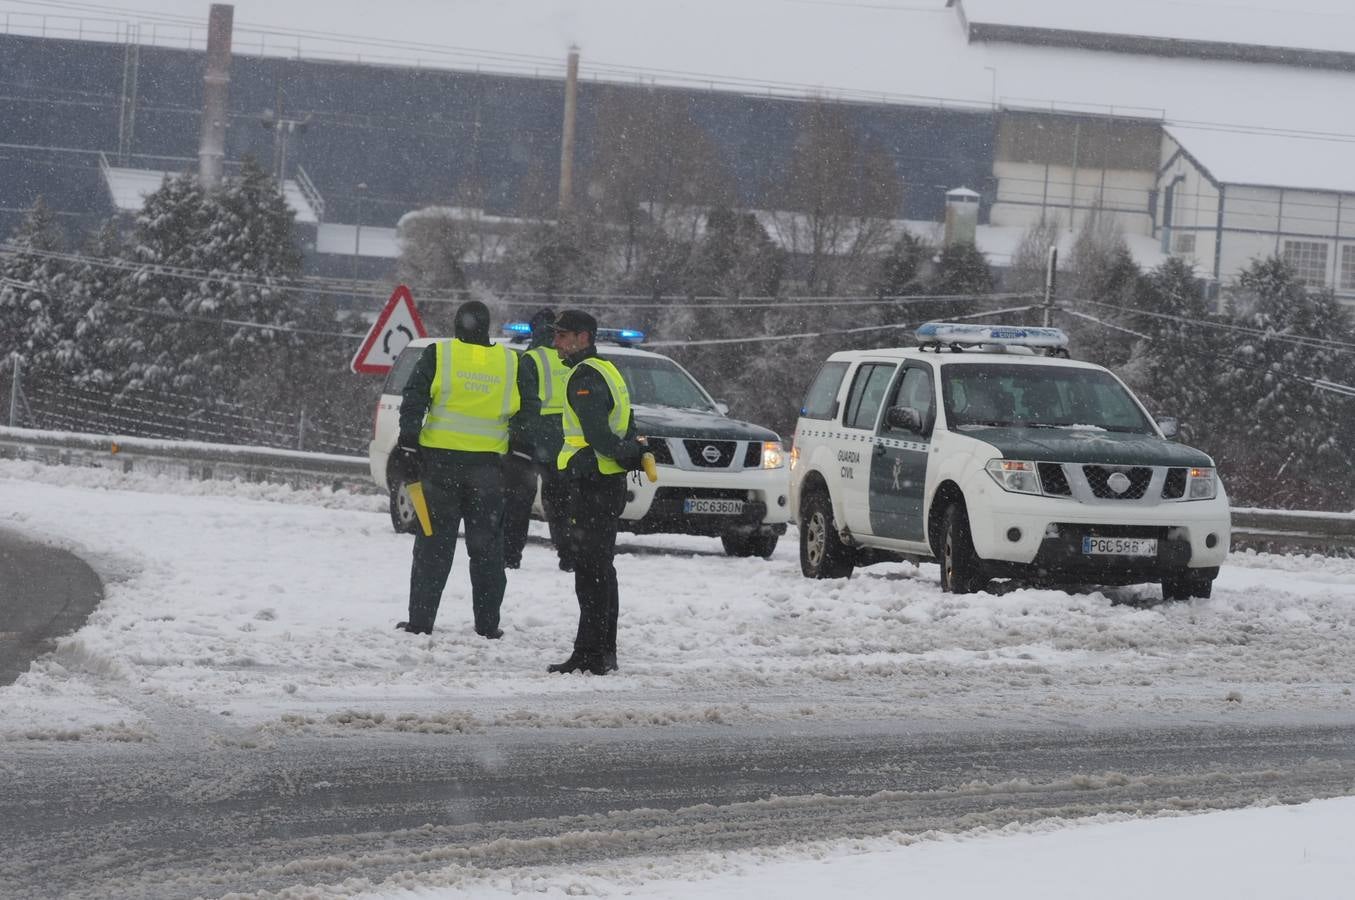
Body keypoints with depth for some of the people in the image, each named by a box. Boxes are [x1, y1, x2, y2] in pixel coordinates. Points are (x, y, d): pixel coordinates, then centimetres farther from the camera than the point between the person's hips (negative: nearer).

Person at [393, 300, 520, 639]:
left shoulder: (438, 355, -2)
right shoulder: (511, 363, 5)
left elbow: (413, 403, -7)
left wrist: (407, 446, -5)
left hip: (440, 461, -1)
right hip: (488, 466, 1)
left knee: (433, 545, 4)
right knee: (486, 547, 9)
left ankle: (420, 620, 2)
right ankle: (487, 623, 9)